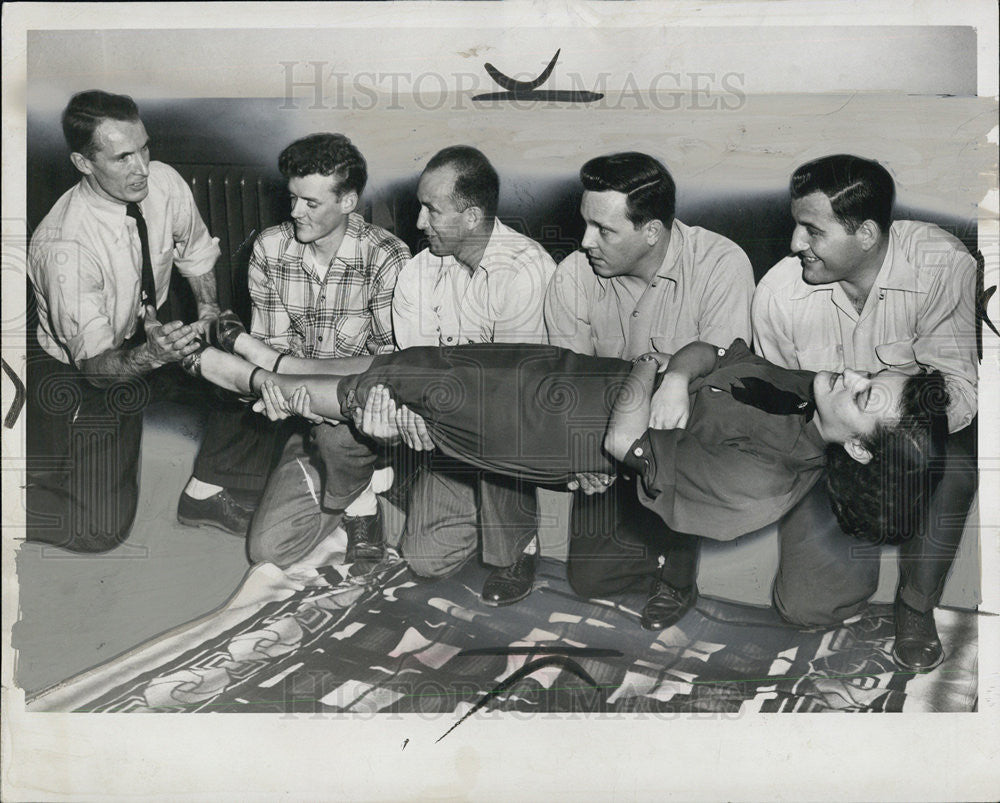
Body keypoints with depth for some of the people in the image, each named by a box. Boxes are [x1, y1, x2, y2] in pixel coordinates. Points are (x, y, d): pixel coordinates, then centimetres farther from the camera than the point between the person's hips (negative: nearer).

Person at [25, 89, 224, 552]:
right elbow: (95, 365, -29)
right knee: (101, 530, -12)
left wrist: (210, 311, -10)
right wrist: (150, 354, -47)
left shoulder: (164, 183, -16)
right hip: (78, 371, -6)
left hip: (154, 331, 6)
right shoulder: (65, 246, -33)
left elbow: (196, 256, 4)